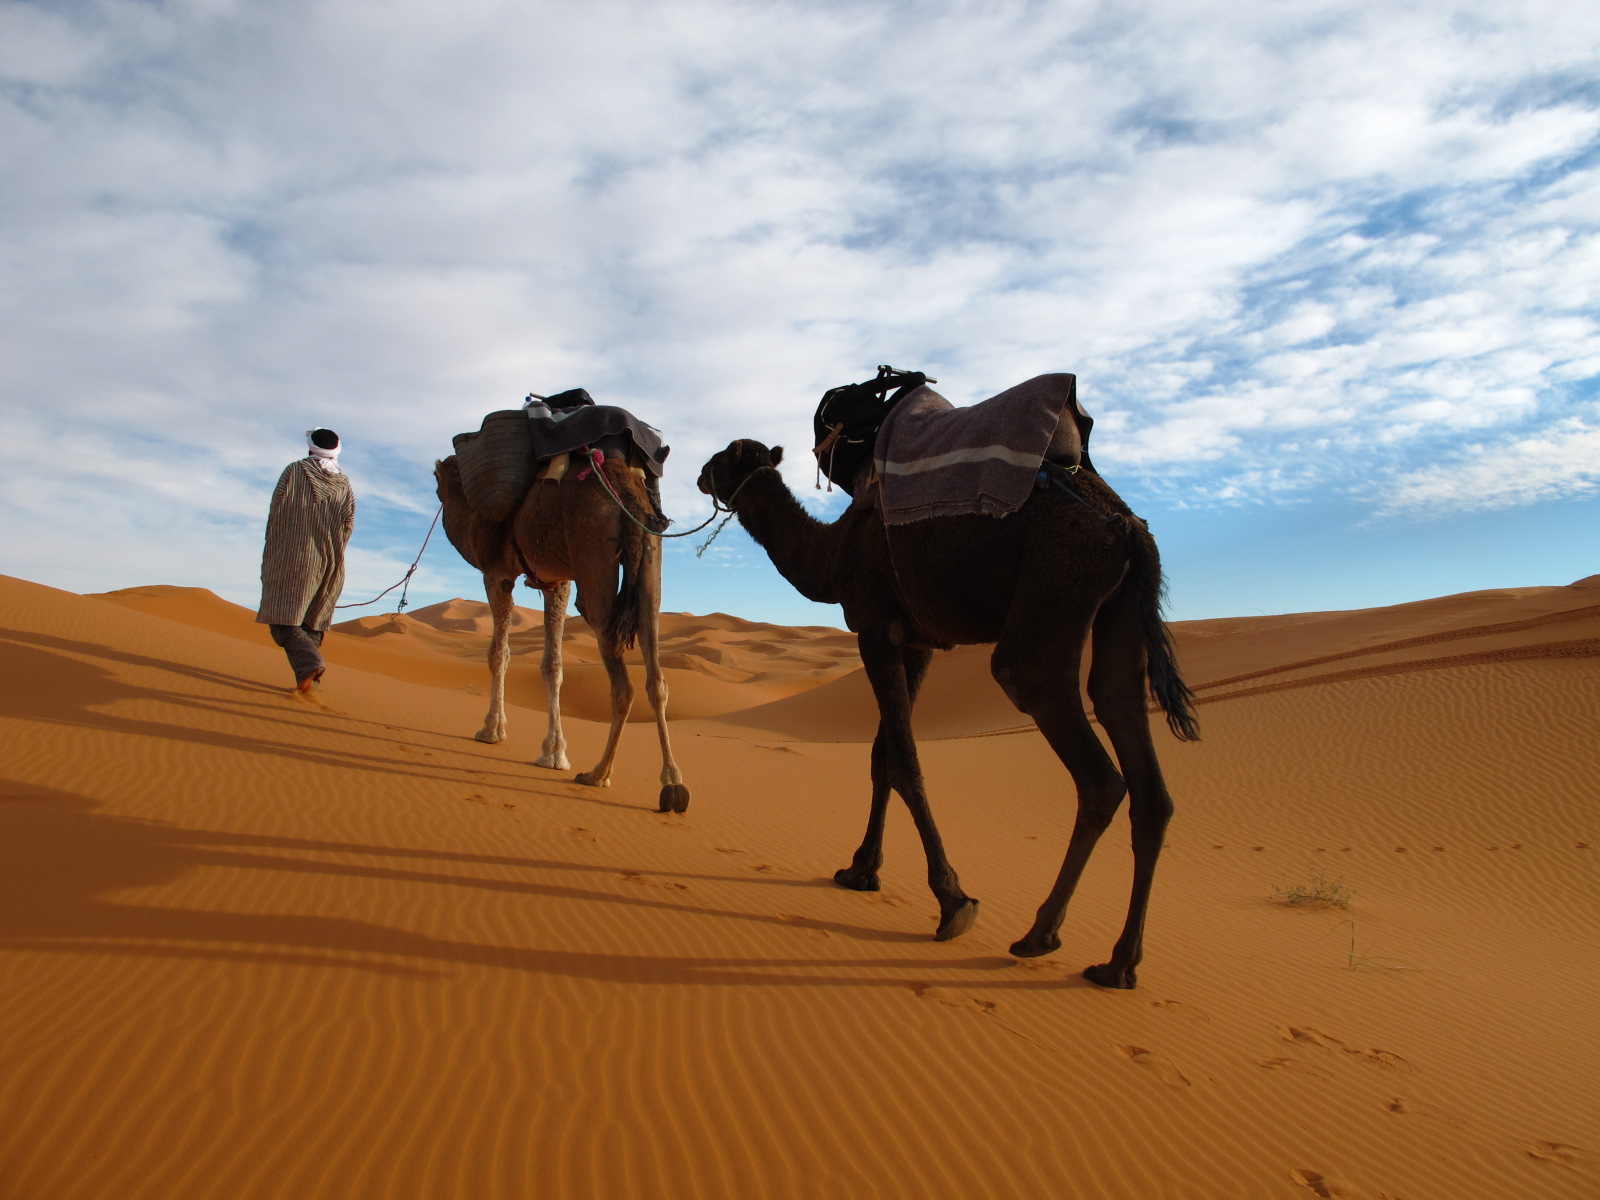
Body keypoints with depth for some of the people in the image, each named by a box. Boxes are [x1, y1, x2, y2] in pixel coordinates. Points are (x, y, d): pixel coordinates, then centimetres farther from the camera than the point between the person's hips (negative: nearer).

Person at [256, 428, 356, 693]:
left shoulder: (294, 471, -1)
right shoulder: (344, 482, 8)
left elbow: (276, 512, -4)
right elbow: (348, 523, 0)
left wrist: (271, 554, 5)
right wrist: (332, 553, 11)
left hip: (293, 558, -4)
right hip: (330, 563, 4)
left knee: (284, 620, -5)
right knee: (313, 622, 12)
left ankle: (310, 664, -28)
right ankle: (308, 681, 7)